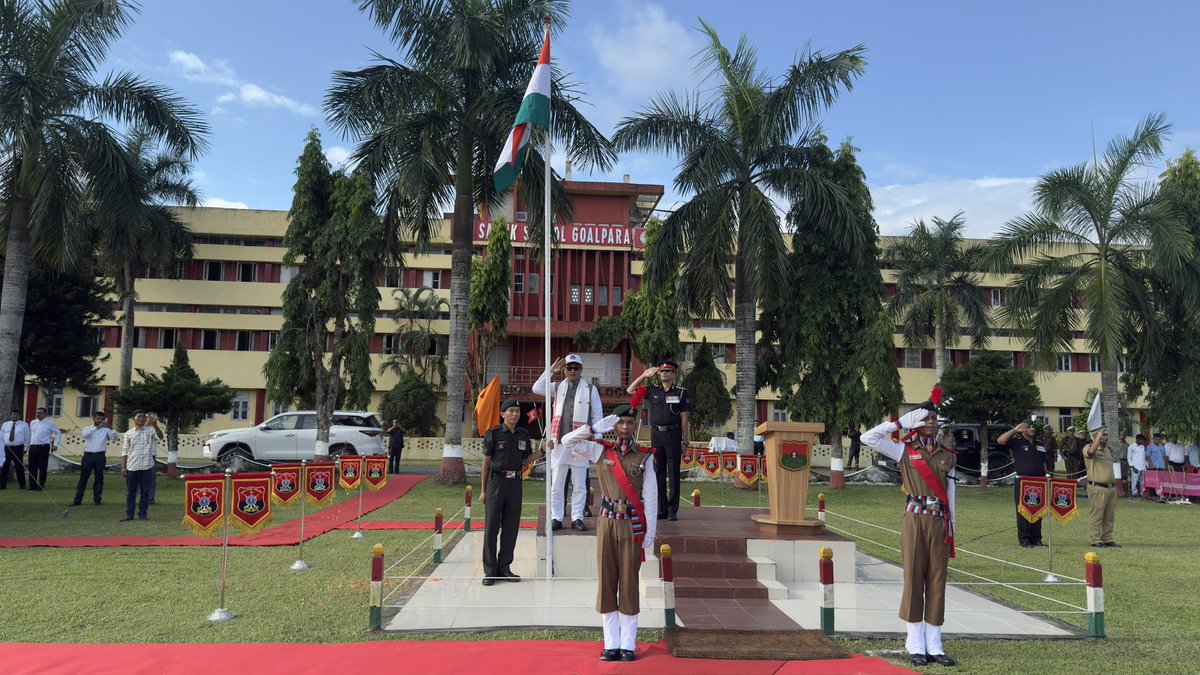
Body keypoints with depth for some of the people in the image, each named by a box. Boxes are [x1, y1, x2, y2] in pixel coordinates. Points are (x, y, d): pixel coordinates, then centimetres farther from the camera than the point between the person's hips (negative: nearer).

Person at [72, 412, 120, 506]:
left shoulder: (105, 430, 9)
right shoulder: (87, 428, 9)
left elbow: (116, 437, -4)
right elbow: (85, 435, -15)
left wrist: (109, 427, -15)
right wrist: (97, 427, -22)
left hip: (100, 456, 0)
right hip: (88, 455, 0)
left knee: (99, 478, 4)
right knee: (83, 478, 2)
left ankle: (97, 500, 11)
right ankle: (77, 500, 6)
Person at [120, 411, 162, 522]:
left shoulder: (150, 430, 4)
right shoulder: (128, 434, 8)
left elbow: (160, 437, -15)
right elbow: (125, 452, 8)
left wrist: (155, 425, -30)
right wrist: (123, 467, 2)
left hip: (147, 467, -1)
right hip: (132, 467, 1)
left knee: (145, 492, 4)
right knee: (131, 492, 5)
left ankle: (142, 513, 12)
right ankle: (129, 514, 11)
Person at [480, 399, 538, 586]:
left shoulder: (523, 435, 9)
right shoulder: (494, 434, -4)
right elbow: (486, 462, -1)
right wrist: (483, 490, -3)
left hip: (515, 483, 4)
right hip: (496, 481, -4)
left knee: (511, 527, 7)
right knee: (491, 527, -2)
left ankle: (504, 568, 18)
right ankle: (490, 571, 5)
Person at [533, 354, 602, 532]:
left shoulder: (590, 390, 6)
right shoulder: (557, 387, 12)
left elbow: (597, 415, 5)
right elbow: (537, 389, -3)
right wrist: (550, 370, -4)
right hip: (559, 441, 2)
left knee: (579, 485, 3)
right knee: (556, 484, 3)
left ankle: (577, 517, 11)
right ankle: (556, 518, 10)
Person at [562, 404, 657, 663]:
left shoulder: (644, 456, 0)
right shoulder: (601, 451, 3)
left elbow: (650, 497, -2)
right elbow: (567, 442, -4)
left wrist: (650, 533, -5)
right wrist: (596, 428, -10)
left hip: (632, 526, -1)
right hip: (607, 524, 1)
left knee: (629, 584, 3)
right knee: (607, 583, 4)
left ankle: (628, 644, 12)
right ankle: (611, 644, 13)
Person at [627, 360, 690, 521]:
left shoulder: (681, 393, 1)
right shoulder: (652, 391, 10)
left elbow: (684, 420, 0)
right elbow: (630, 390, 15)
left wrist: (685, 441, -4)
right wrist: (644, 375, 6)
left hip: (673, 435, -3)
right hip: (656, 435, 3)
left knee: (673, 473, 0)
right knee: (658, 473, 6)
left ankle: (673, 510, 4)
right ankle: (661, 509, 12)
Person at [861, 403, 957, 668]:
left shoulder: (948, 455, 10)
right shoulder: (904, 450, 2)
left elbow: (950, 493, 12)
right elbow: (868, 438, -9)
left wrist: (951, 527, 8)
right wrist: (900, 423, -6)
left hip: (940, 522, 3)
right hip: (915, 519, -3)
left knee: (937, 582, 5)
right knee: (914, 580, 1)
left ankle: (934, 646, 13)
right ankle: (916, 646, 9)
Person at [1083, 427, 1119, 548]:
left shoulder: (1108, 450, 17)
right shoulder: (1088, 448, -7)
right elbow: (1091, 451, -33)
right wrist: (1099, 435, -25)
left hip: (1111, 487, 8)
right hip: (1097, 488, -8)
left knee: (1109, 516, 11)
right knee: (1097, 515, -4)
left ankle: (1107, 539, 19)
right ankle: (1096, 541, 0)